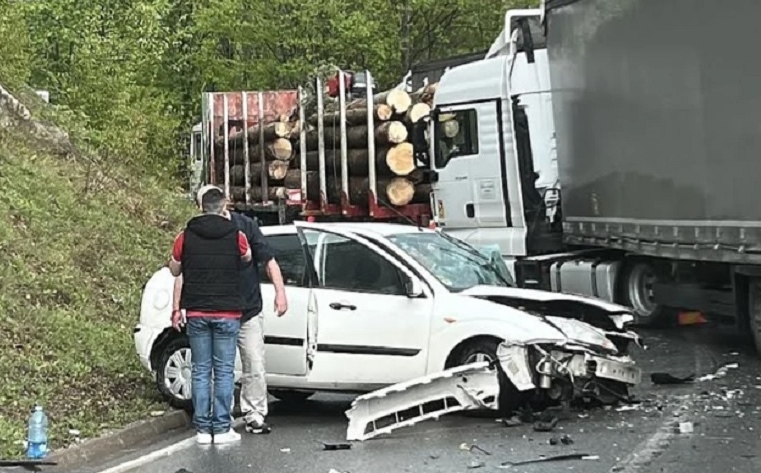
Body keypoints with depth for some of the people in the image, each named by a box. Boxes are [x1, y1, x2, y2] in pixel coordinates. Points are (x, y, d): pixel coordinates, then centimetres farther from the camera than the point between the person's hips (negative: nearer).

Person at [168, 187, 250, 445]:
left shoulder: (186, 236, -1)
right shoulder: (236, 235, -4)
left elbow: (175, 270, 9)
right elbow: (247, 258, 16)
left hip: (196, 313, 2)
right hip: (227, 312, -1)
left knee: (200, 371, 7)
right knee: (224, 371, 4)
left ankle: (203, 429, 8)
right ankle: (222, 428, 3)